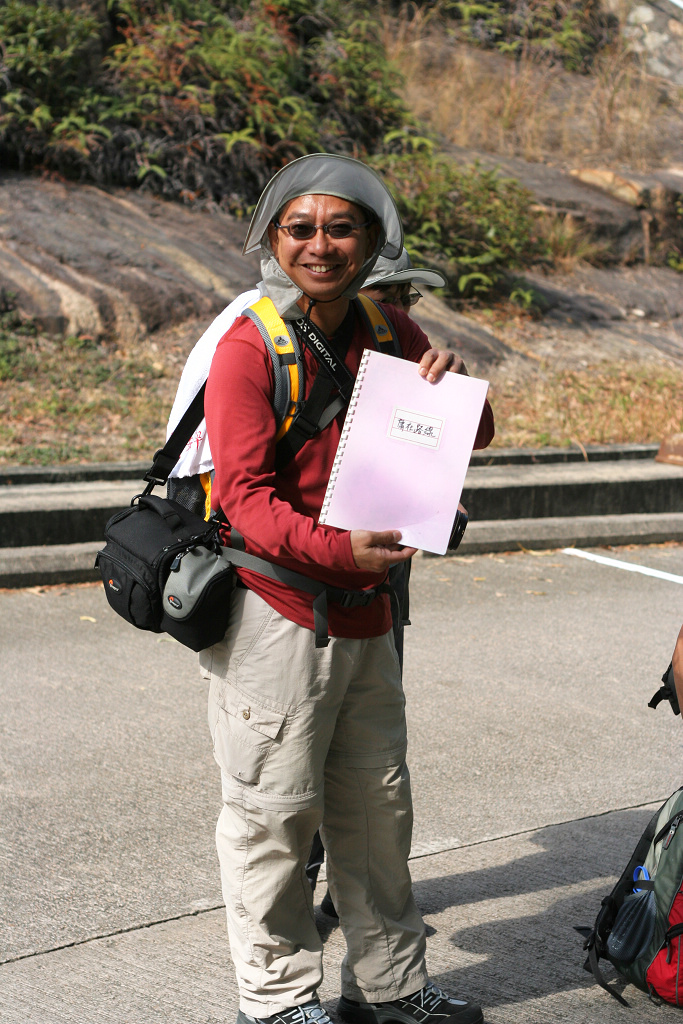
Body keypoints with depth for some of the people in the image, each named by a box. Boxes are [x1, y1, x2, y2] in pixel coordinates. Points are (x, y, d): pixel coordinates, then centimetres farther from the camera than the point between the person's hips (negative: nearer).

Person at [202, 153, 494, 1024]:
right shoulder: (248, 348, -11)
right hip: (277, 610, -6)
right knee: (274, 809, 0)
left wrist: (450, 386, -9)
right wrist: (337, 547, -34)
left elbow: (475, 436, 14)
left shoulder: (387, 332, 7)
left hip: (365, 609, 6)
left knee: (376, 804, 15)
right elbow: (245, 494, -17)